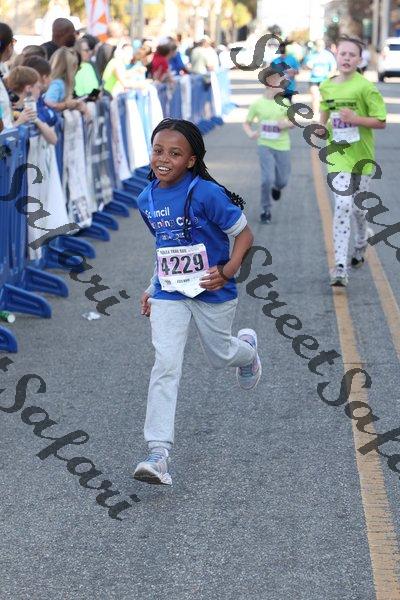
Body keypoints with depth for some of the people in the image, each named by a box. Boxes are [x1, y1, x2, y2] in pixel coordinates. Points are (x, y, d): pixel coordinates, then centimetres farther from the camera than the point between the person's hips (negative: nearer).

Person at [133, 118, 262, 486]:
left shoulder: (206, 194, -19)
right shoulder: (147, 200, 1)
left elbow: (244, 233, -11)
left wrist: (227, 271, -22)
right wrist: (153, 288, 13)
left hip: (212, 292, -3)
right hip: (169, 294, 3)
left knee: (220, 356, 18)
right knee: (166, 366, -11)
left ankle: (247, 346, 57)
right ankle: (159, 455, -15)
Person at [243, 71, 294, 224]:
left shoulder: (285, 103, -3)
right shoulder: (257, 104, -6)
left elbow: (294, 121, 6)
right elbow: (246, 123, 4)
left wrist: (287, 123, -16)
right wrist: (250, 133, -17)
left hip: (282, 146, 2)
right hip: (265, 145, -2)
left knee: (282, 181, 8)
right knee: (267, 178, -13)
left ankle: (276, 187, 47)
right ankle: (266, 210, 5)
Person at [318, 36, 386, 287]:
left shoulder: (366, 87, -11)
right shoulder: (327, 86, 2)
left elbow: (381, 122, -11)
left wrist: (355, 119, -23)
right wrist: (322, 126, 3)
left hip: (362, 156, -1)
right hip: (339, 155, 2)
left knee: (358, 208, 11)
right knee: (342, 206, -12)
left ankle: (361, 244, 45)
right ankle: (340, 267, -14)